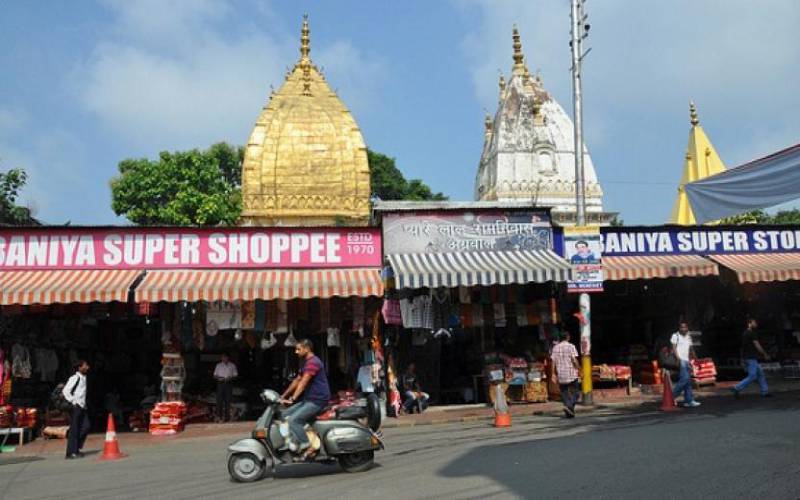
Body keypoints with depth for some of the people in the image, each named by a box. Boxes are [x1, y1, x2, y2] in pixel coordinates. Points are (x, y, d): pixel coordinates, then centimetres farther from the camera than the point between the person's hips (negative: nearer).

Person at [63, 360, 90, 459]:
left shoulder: (84, 378, 15)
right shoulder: (75, 378, -11)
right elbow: (65, 391, -18)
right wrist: (73, 402, -16)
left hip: (82, 406, 8)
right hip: (75, 407, -8)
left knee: (86, 427, 3)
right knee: (74, 429, -5)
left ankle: (76, 448, 15)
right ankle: (71, 452, 0)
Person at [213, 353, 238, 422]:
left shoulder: (232, 365, 6)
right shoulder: (218, 365, 9)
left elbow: (235, 375, 7)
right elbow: (215, 375, 11)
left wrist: (230, 378, -12)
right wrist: (218, 377, -10)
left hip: (229, 384, 0)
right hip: (220, 383, 0)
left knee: (227, 400, 0)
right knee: (219, 399, -6)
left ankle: (227, 416, 6)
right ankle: (219, 415, 0)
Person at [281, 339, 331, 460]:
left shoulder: (313, 362, -14)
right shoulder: (306, 363, 20)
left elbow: (303, 382, -24)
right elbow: (296, 381, 22)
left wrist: (292, 398, -30)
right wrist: (283, 396, 19)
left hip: (317, 400, -10)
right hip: (308, 399, 10)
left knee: (293, 420, -22)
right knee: (285, 415, 7)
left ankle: (307, 448, -18)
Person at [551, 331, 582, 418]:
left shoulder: (555, 347, 6)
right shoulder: (571, 346, -6)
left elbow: (553, 361, 5)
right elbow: (574, 360, -12)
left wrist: (556, 374, 11)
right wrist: (579, 370, -2)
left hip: (561, 375, 4)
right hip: (572, 374, -4)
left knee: (564, 393, 11)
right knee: (575, 393, 6)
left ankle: (569, 413, 7)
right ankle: (569, 406, -17)